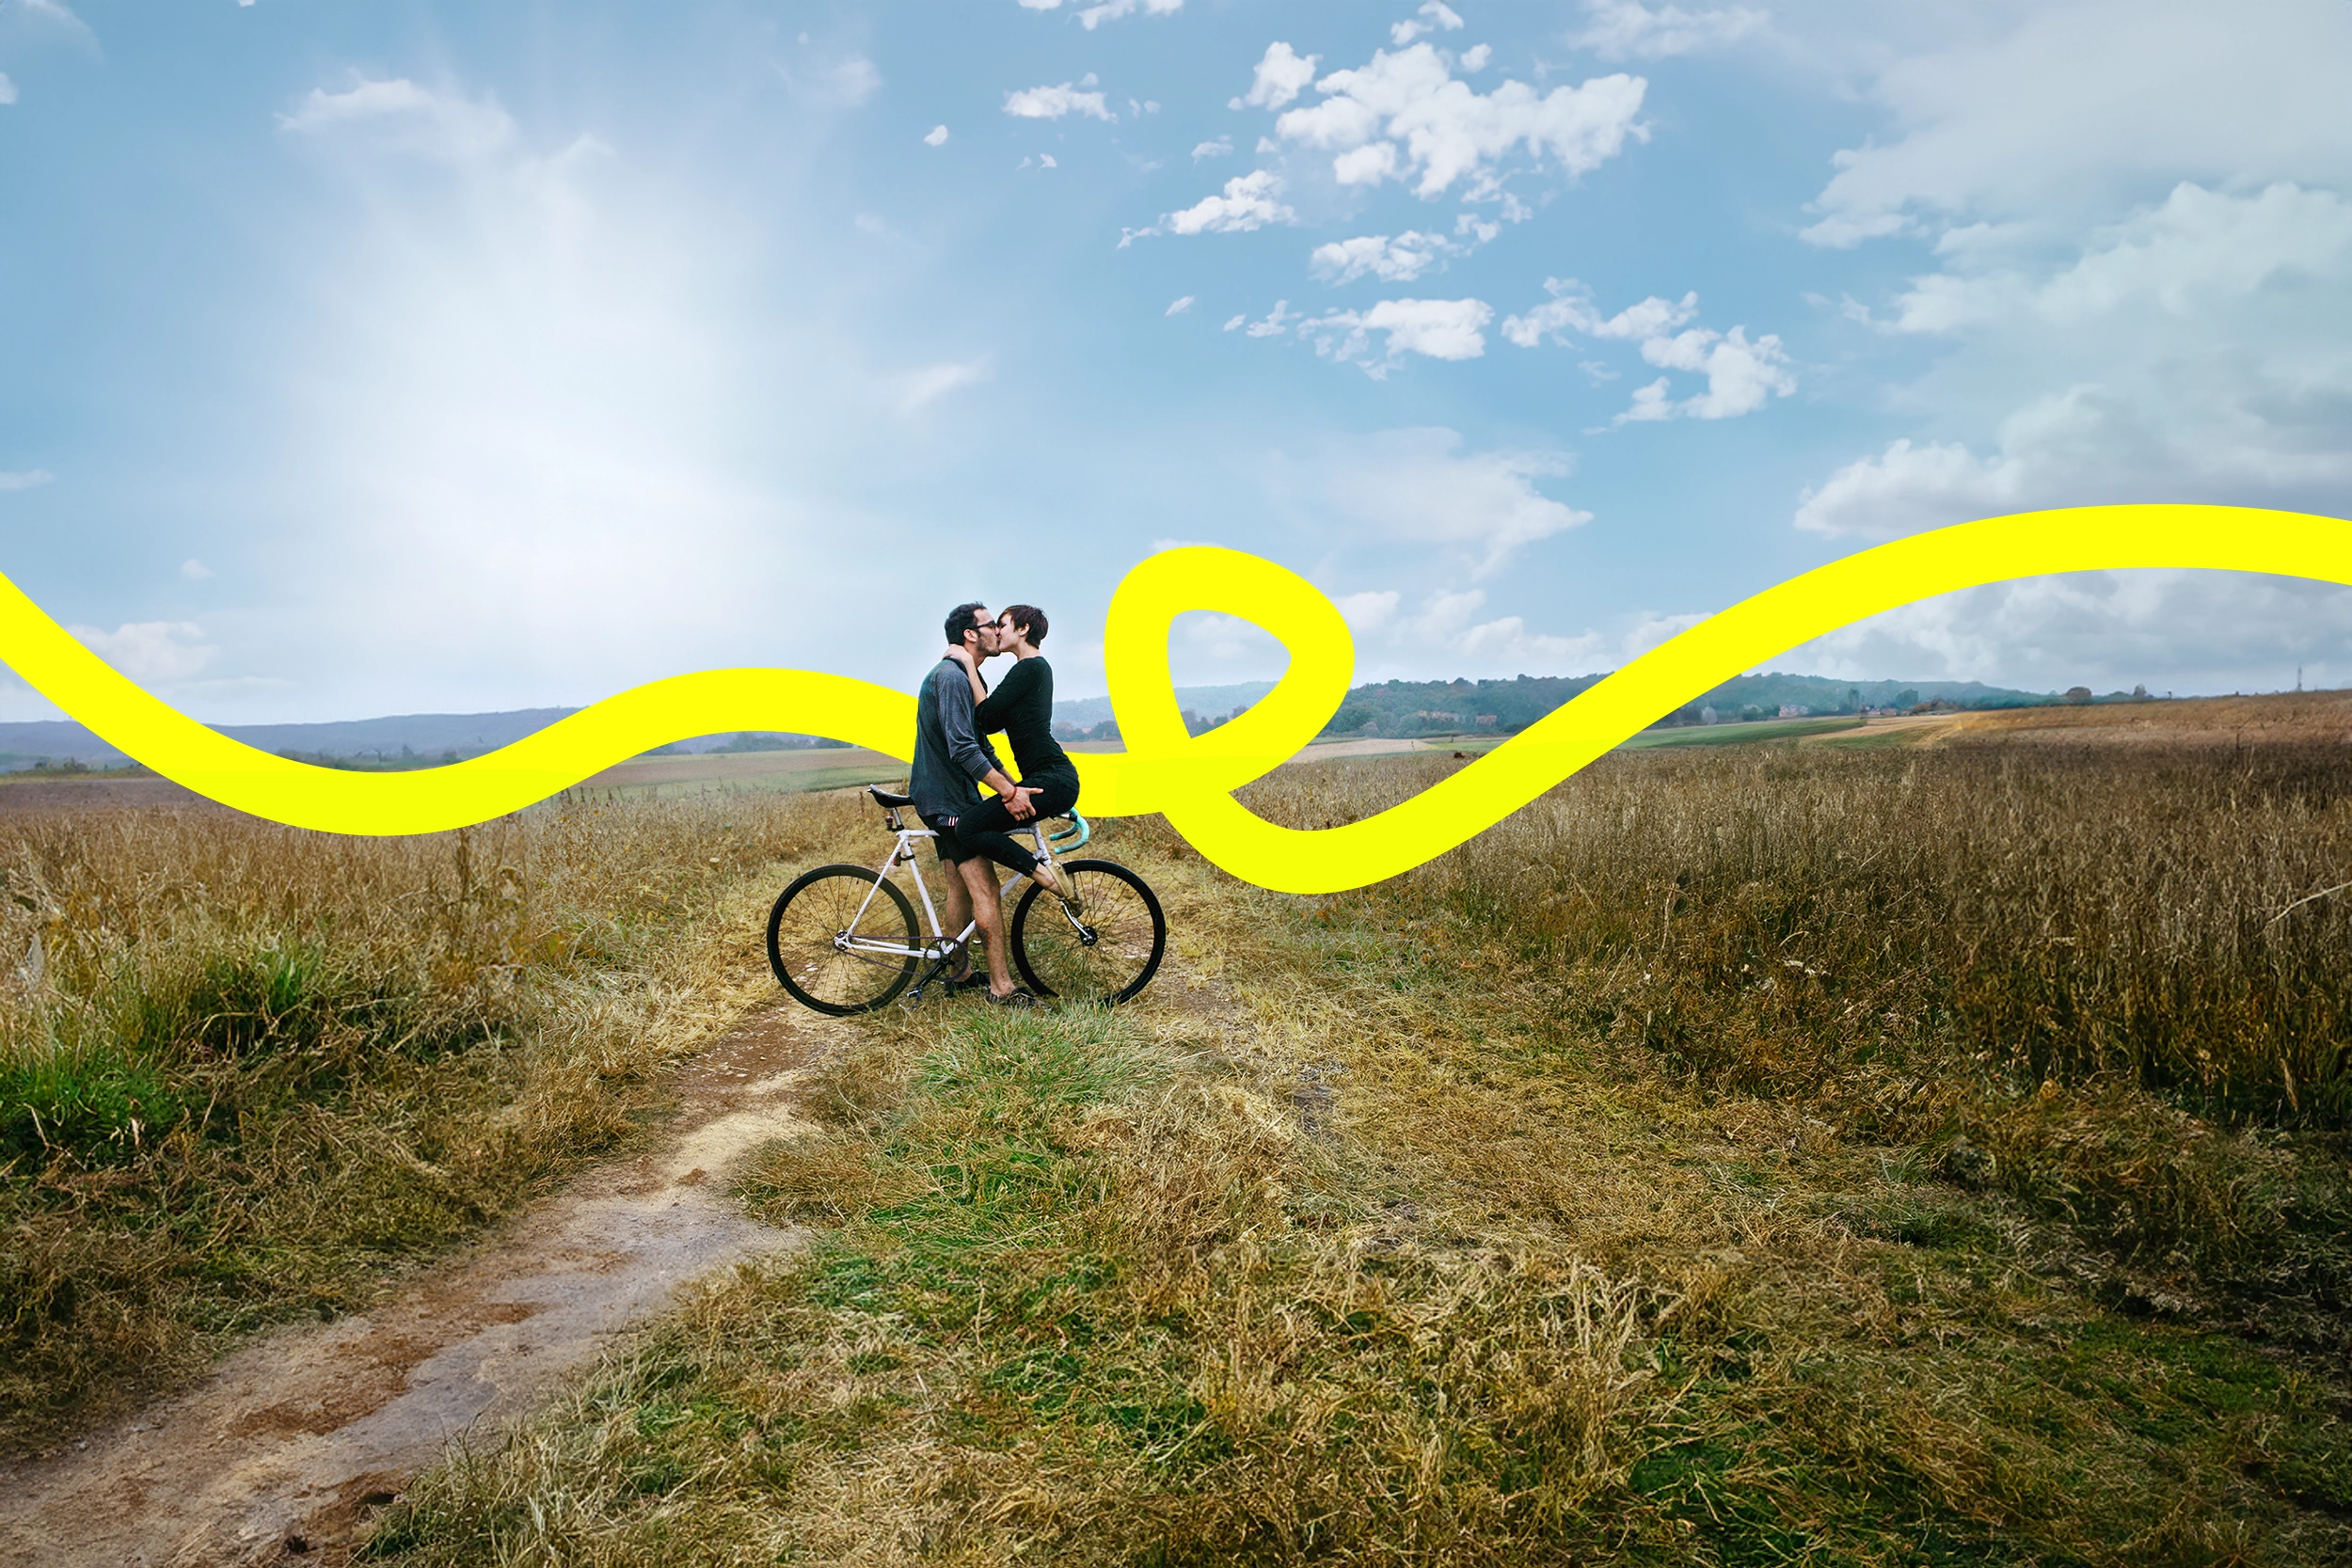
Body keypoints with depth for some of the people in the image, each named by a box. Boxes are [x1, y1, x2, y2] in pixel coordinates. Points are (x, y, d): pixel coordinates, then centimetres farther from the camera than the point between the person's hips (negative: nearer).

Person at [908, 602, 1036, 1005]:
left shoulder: (966, 676, 16)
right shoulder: (951, 676, -19)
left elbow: (978, 744, 22)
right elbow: (962, 748, -28)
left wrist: (1009, 783, 17)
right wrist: (1008, 791, -27)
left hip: (952, 794, 11)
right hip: (946, 799, -11)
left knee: (961, 886, 15)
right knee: (986, 889, -11)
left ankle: (960, 972, 25)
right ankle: (1001, 986, -7)